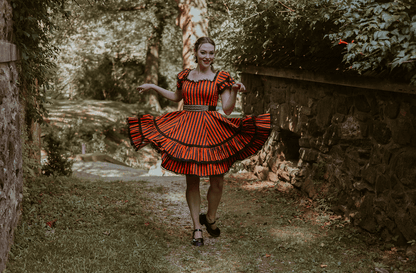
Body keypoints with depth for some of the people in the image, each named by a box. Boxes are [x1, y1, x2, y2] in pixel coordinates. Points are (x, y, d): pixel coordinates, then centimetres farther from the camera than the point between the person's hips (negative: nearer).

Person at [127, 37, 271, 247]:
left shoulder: (221, 78, 2)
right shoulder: (185, 76, 11)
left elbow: (227, 109, -5)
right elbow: (176, 97, 30)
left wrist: (235, 90, -19)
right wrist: (153, 87, 30)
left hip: (212, 131, -2)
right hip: (186, 130, 2)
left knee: (217, 182, -1)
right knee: (192, 180, 4)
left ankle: (210, 218, 27)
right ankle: (197, 228, 16)